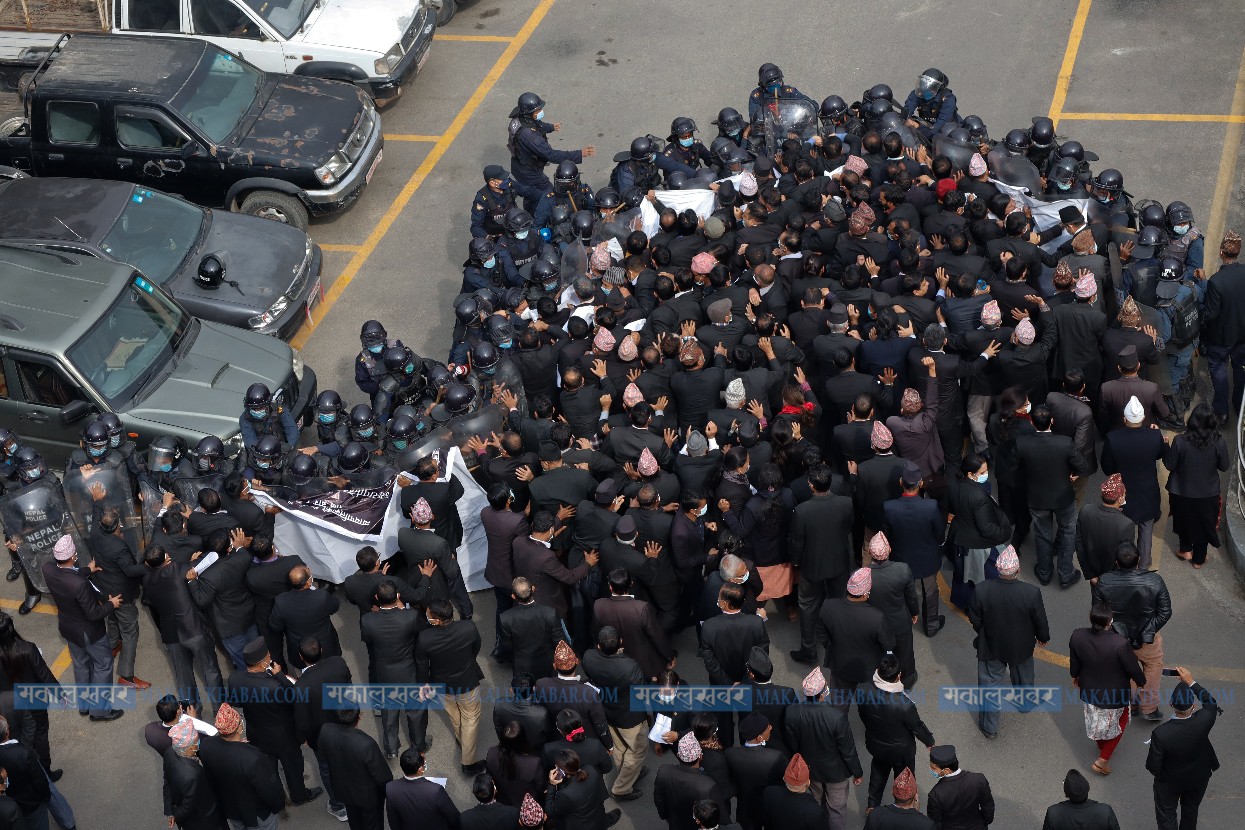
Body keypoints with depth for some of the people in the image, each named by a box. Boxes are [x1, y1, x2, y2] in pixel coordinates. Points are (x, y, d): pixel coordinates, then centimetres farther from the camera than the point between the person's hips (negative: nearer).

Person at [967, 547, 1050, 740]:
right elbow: (1040, 621, -14)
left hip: (991, 646, -1)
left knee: (990, 683, 19)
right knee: (1023, 675, 31)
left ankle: (990, 727, 32)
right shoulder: (1031, 593, -31)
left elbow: (974, 619, -12)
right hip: (1021, 647, 1)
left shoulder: (982, 590, -30)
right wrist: (1043, 637, 9)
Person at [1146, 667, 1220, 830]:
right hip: (1198, 778, 3)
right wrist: (1191, 682, -9)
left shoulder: (1160, 734, -40)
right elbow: (1212, 704, -9)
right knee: (1191, 811, 30)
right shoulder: (1203, 721, -35)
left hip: (1169, 782, -3)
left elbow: (1153, 767, -25)